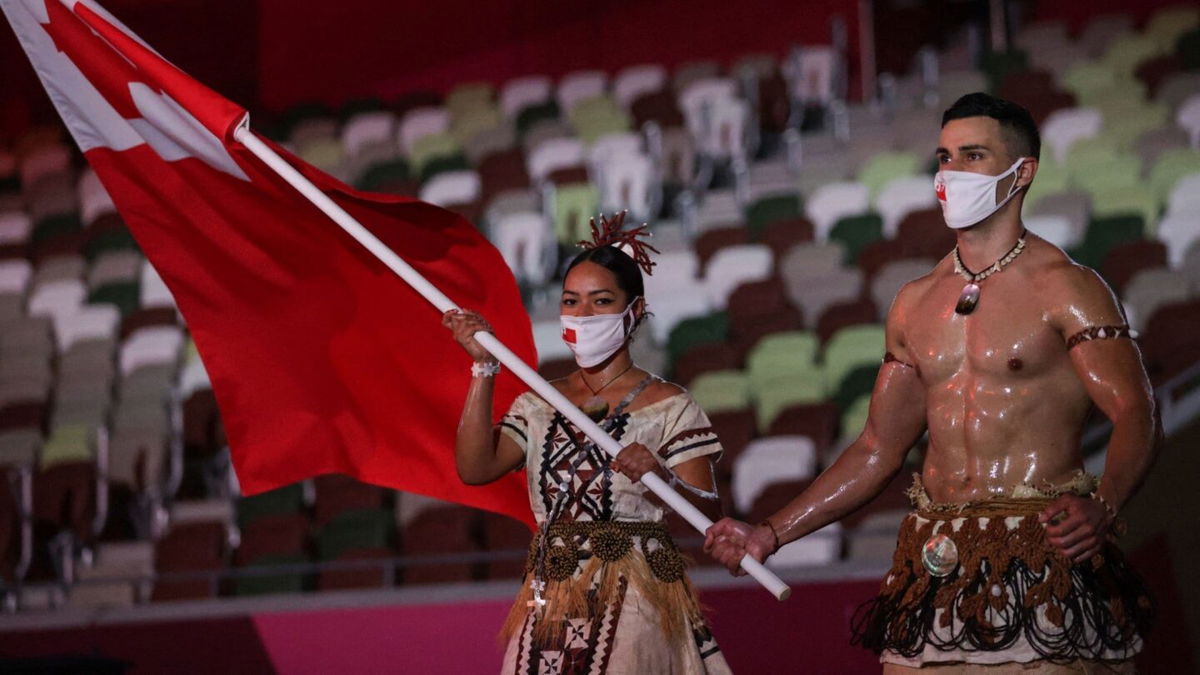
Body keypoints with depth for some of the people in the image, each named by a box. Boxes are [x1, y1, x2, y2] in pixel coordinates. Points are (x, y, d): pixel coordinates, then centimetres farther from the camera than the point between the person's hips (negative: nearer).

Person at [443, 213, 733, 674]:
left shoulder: (668, 406, 0)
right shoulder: (538, 406, 14)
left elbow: (709, 516, -7)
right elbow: (475, 468, -2)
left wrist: (663, 478, -28)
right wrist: (484, 368, -5)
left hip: (633, 605, -4)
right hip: (550, 607, 4)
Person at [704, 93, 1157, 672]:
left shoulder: (1063, 288, -2)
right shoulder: (916, 303, 15)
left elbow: (1134, 413, -12)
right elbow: (877, 449, 20)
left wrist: (1100, 506, -33)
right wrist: (770, 534, 14)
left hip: (1040, 559, -5)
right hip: (936, 559, 5)